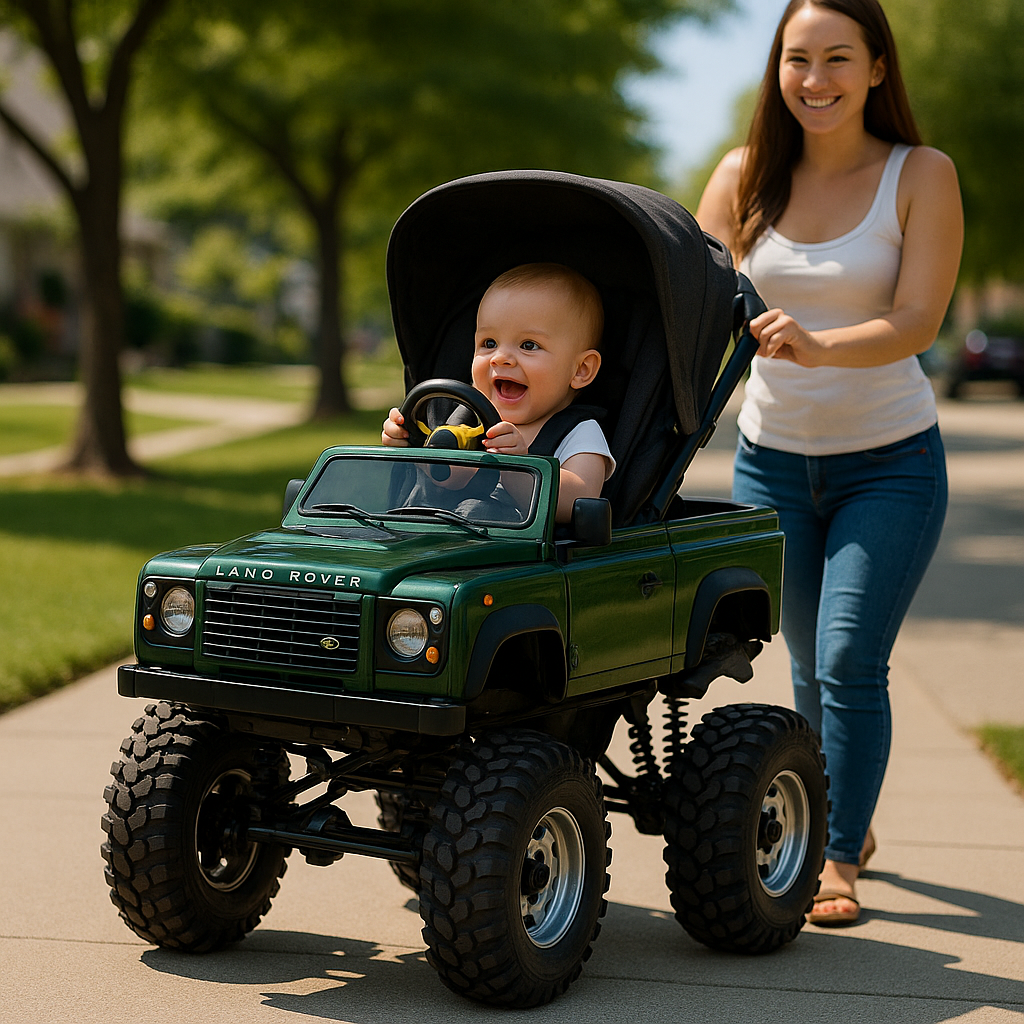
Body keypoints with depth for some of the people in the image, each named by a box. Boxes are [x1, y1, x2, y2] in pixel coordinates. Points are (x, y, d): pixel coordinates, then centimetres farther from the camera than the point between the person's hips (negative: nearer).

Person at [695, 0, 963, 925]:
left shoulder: (921, 176, -9)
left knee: (850, 662, -12)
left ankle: (839, 862, 2)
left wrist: (819, 346, -38)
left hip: (889, 463, -3)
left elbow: (917, 322, -19)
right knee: (811, 667, 13)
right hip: (772, 459, 3)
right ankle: (849, 823, 35)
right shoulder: (745, 176, 0)